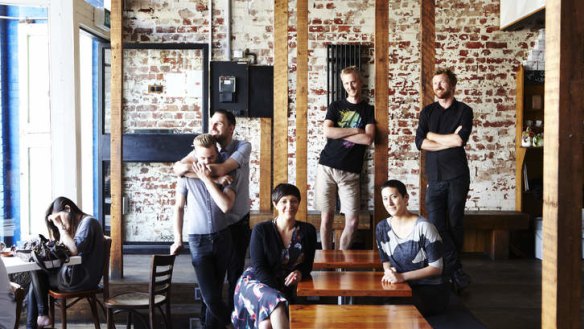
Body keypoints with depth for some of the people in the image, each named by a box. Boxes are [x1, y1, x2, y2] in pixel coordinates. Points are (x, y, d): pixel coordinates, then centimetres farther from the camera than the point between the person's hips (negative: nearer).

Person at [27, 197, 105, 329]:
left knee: (36, 272, -2)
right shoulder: (77, 225, 17)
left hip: (81, 279, -9)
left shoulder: (88, 222, -11)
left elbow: (74, 250, -23)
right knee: (34, 284, 1)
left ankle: (43, 314, 8)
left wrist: (60, 226, -16)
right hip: (74, 274, 9)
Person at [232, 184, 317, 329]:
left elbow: (308, 264, 10)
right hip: (258, 283, -2)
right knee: (274, 301, -37)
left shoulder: (308, 230, 3)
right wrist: (279, 292, -19)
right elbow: (259, 268, -7)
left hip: (288, 287, 2)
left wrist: (299, 273, -15)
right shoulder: (261, 230, -5)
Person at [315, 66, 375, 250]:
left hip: (350, 172, 0)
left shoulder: (368, 110, 8)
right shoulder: (335, 107, 11)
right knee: (327, 217, 1)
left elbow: (368, 139, -7)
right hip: (327, 167, 0)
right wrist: (354, 131, -5)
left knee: (352, 221, -3)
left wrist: (339, 133, -5)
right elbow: (327, 132, -6)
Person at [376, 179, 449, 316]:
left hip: (432, 289, -5)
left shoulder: (423, 227, -15)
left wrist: (402, 276, -23)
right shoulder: (382, 228, 3)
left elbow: (436, 268, -13)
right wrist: (388, 271, -10)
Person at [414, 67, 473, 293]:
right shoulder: (427, 112, 14)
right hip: (435, 176, 3)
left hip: (457, 175, -2)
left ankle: (452, 271, 14)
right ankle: (457, 272, -3)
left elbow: (460, 139, -13)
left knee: (455, 223, 1)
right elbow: (420, 142, 0)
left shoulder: (464, 110, 4)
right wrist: (449, 141, -9)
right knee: (436, 224, -8)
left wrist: (432, 135, -3)